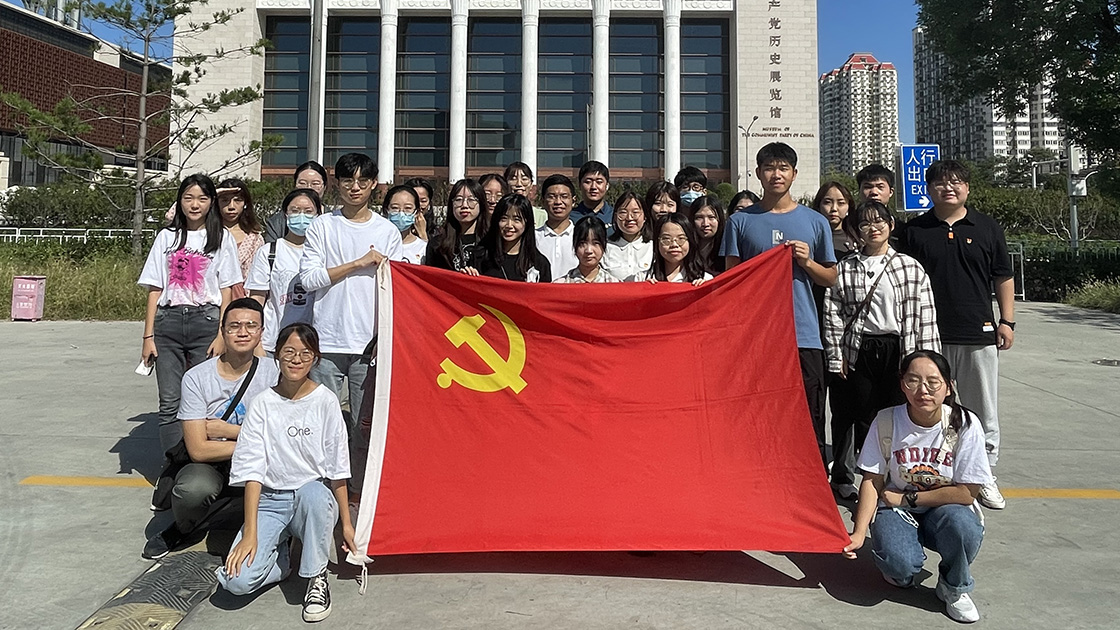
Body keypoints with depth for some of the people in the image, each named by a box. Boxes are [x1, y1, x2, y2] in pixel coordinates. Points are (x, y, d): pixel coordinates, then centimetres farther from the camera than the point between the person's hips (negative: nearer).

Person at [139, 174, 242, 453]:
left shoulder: (221, 238, 8)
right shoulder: (167, 237, 13)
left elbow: (226, 291, 3)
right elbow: (155, 290, 10)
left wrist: (221, 335, -7)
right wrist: (148, 336, 3)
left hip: (205, 322, -2)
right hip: (169, 321, 2)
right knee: (170, 403, 0)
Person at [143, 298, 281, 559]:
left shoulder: (274, 373, -5)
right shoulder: (197, 378, -7)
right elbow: (199, 450, -13)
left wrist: (229, 430, -12)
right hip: (209, 465, -1)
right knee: (194, 489, -35)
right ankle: (182, 527, 6)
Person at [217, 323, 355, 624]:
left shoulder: (325, 401, -3)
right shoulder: (263, 404, -1)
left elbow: (337, 469, 0)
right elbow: (252, 470, -5)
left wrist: (346, 522, -3)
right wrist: (250, 533, -13)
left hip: (315, 495, -1)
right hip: (270, 499, 1)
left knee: (313, 492, -39)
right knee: (238, 580, -22)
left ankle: (317, 576, -14)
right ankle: (281, 554, 13)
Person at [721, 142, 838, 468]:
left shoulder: (815, 222, 10)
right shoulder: (741, 221, 8)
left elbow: (830, 278, 14)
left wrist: (807, 262, -5)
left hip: (804, 335, 1)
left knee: (810, 423, 2)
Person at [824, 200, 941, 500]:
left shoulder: (911, 267, 7)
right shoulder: (844, 269, 5)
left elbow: (926, 316, 4)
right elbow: (832, 314, 2)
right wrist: (836, 356, -2)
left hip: (899, 351, 0)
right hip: (859, 352, 0)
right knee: (864, 419, 3)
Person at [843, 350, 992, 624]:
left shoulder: (965, 424, -15)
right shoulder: (886, 421, -13)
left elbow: (967, 492, -14)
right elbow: (872, 481, -8)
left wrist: (906, 498, -15)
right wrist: (859, 533, -18)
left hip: (945, 509, 1)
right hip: (896, 510, 0)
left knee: (963, 527, -35)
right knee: (900, 564, -30)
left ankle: (954, 587, -2)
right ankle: (902, 571, 11)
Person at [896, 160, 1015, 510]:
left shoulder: (987, 228, 8)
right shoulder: (914, 231, 5)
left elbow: (1003, 277, 12)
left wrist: (1006, 321, 4)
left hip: (978, 336, 1)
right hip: (928, 337, -1)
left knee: (983, 412, 7)